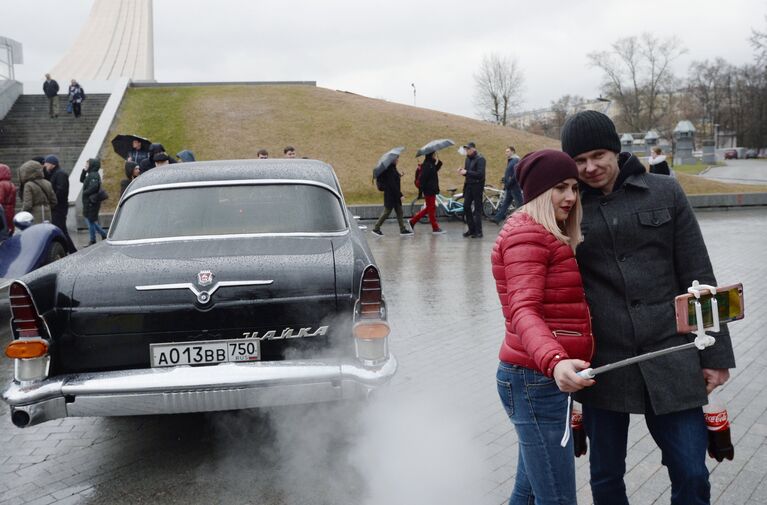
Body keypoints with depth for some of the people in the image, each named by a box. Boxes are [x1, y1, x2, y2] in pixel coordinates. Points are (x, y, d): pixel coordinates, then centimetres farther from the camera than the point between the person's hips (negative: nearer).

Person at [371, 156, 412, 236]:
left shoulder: (393, 168, 11)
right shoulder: (390, 170, -20)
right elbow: (393, 185, -23)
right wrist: (400, 195, -22)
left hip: (395, 195, 10)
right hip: (390, 195, -10)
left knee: (399, 212, 10)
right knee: (387, 212, -1)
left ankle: (403, 229, 14)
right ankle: (376, 228, 8)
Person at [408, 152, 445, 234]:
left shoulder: (431, 164, 12)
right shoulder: (426, 165, -17)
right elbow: (423, 178, -21)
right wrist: (422, 190, -22)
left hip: (432, 190, 10)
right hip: (429, 191, -10)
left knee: (429, 208, 15)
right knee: (431, 209, -2)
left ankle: (413, 221, 19)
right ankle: (435, 228, 5)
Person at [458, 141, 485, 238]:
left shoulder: (480, 159, -11)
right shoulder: (468, 158, 13)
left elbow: (480, 174, -20)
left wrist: (467, 172, -22)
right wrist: (462, 171, -3)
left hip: (477, 186, -8)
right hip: (468, 185, 8)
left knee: (477, 209, -3)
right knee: (466, 207, 6)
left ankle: (478, 232, 2)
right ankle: (471, 229, 17)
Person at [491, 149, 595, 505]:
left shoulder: (547, 236, 20)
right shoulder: (527, 234, -12)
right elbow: (523, 311, -25)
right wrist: (555, 362, -40)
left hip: (544, 379, 10)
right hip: (535, 381, -10)